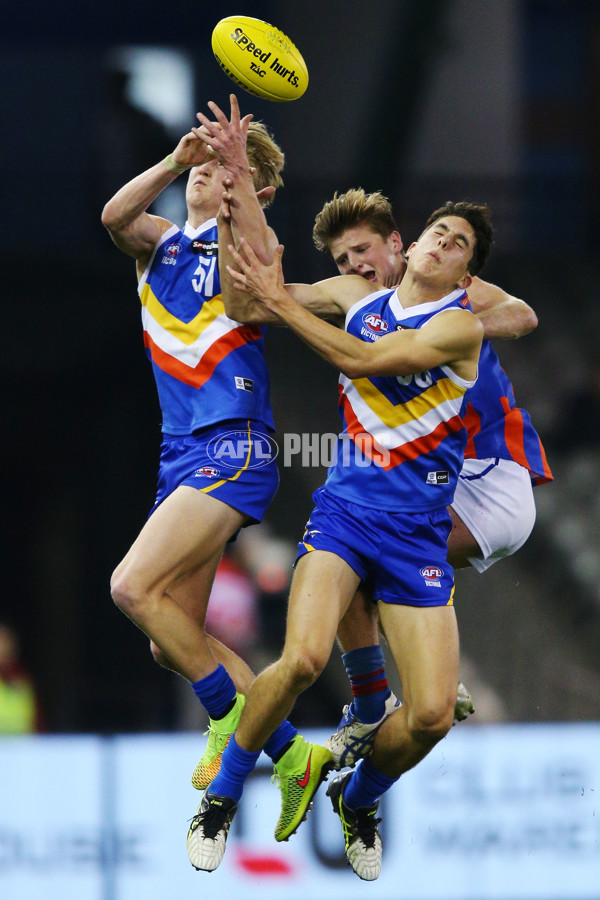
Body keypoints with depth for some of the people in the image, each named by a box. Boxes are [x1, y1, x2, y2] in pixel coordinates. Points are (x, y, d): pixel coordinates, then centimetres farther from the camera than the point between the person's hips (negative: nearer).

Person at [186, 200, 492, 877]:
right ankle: (222, 795, -6)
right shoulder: (359, 297, 10)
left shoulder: (460, 326, -4)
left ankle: (358, 800, 23)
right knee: (303, 658, -27)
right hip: (344, 509, 1)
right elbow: (253, 285, 22)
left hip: (418, 534, -1)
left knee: (432, 715, -10)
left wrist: (277, 299, -12)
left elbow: (364, 359, -15)